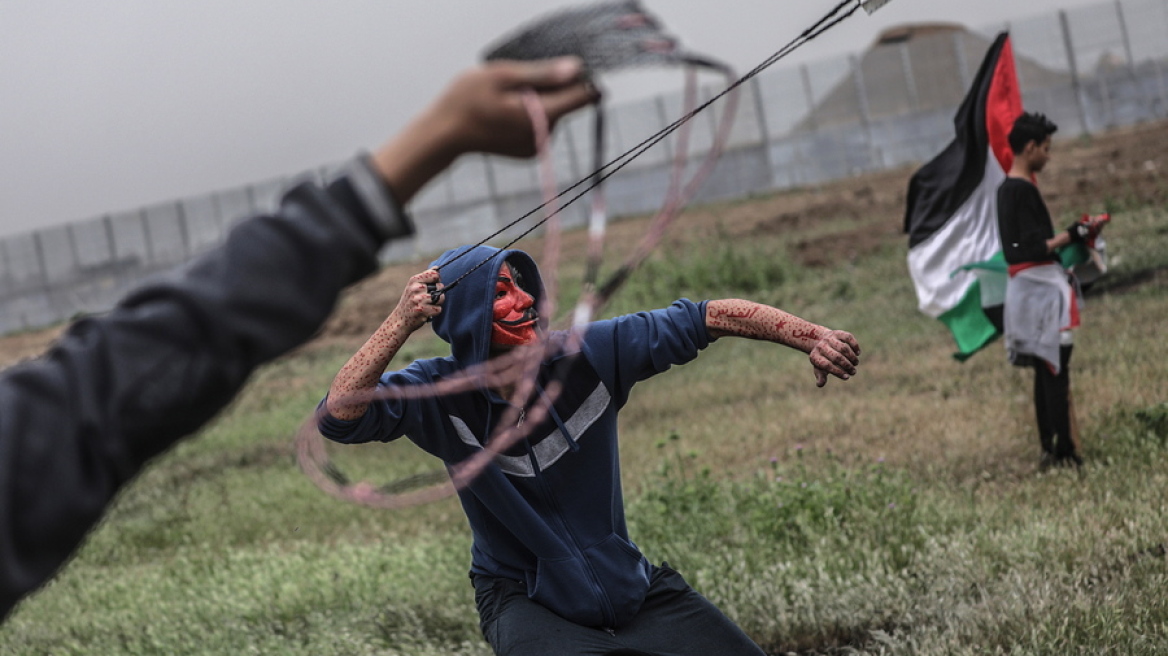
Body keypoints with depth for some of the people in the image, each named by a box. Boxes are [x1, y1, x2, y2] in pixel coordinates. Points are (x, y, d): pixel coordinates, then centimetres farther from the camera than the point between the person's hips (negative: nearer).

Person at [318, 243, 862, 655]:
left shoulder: (589, 354, -12)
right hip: (523, 599, -3)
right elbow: (338, 417, -30)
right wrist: (402, 322, -36)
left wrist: (812, 338, -19)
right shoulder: (439, 396, -16)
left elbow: (711, 316, -9)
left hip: (625, 580, 3)